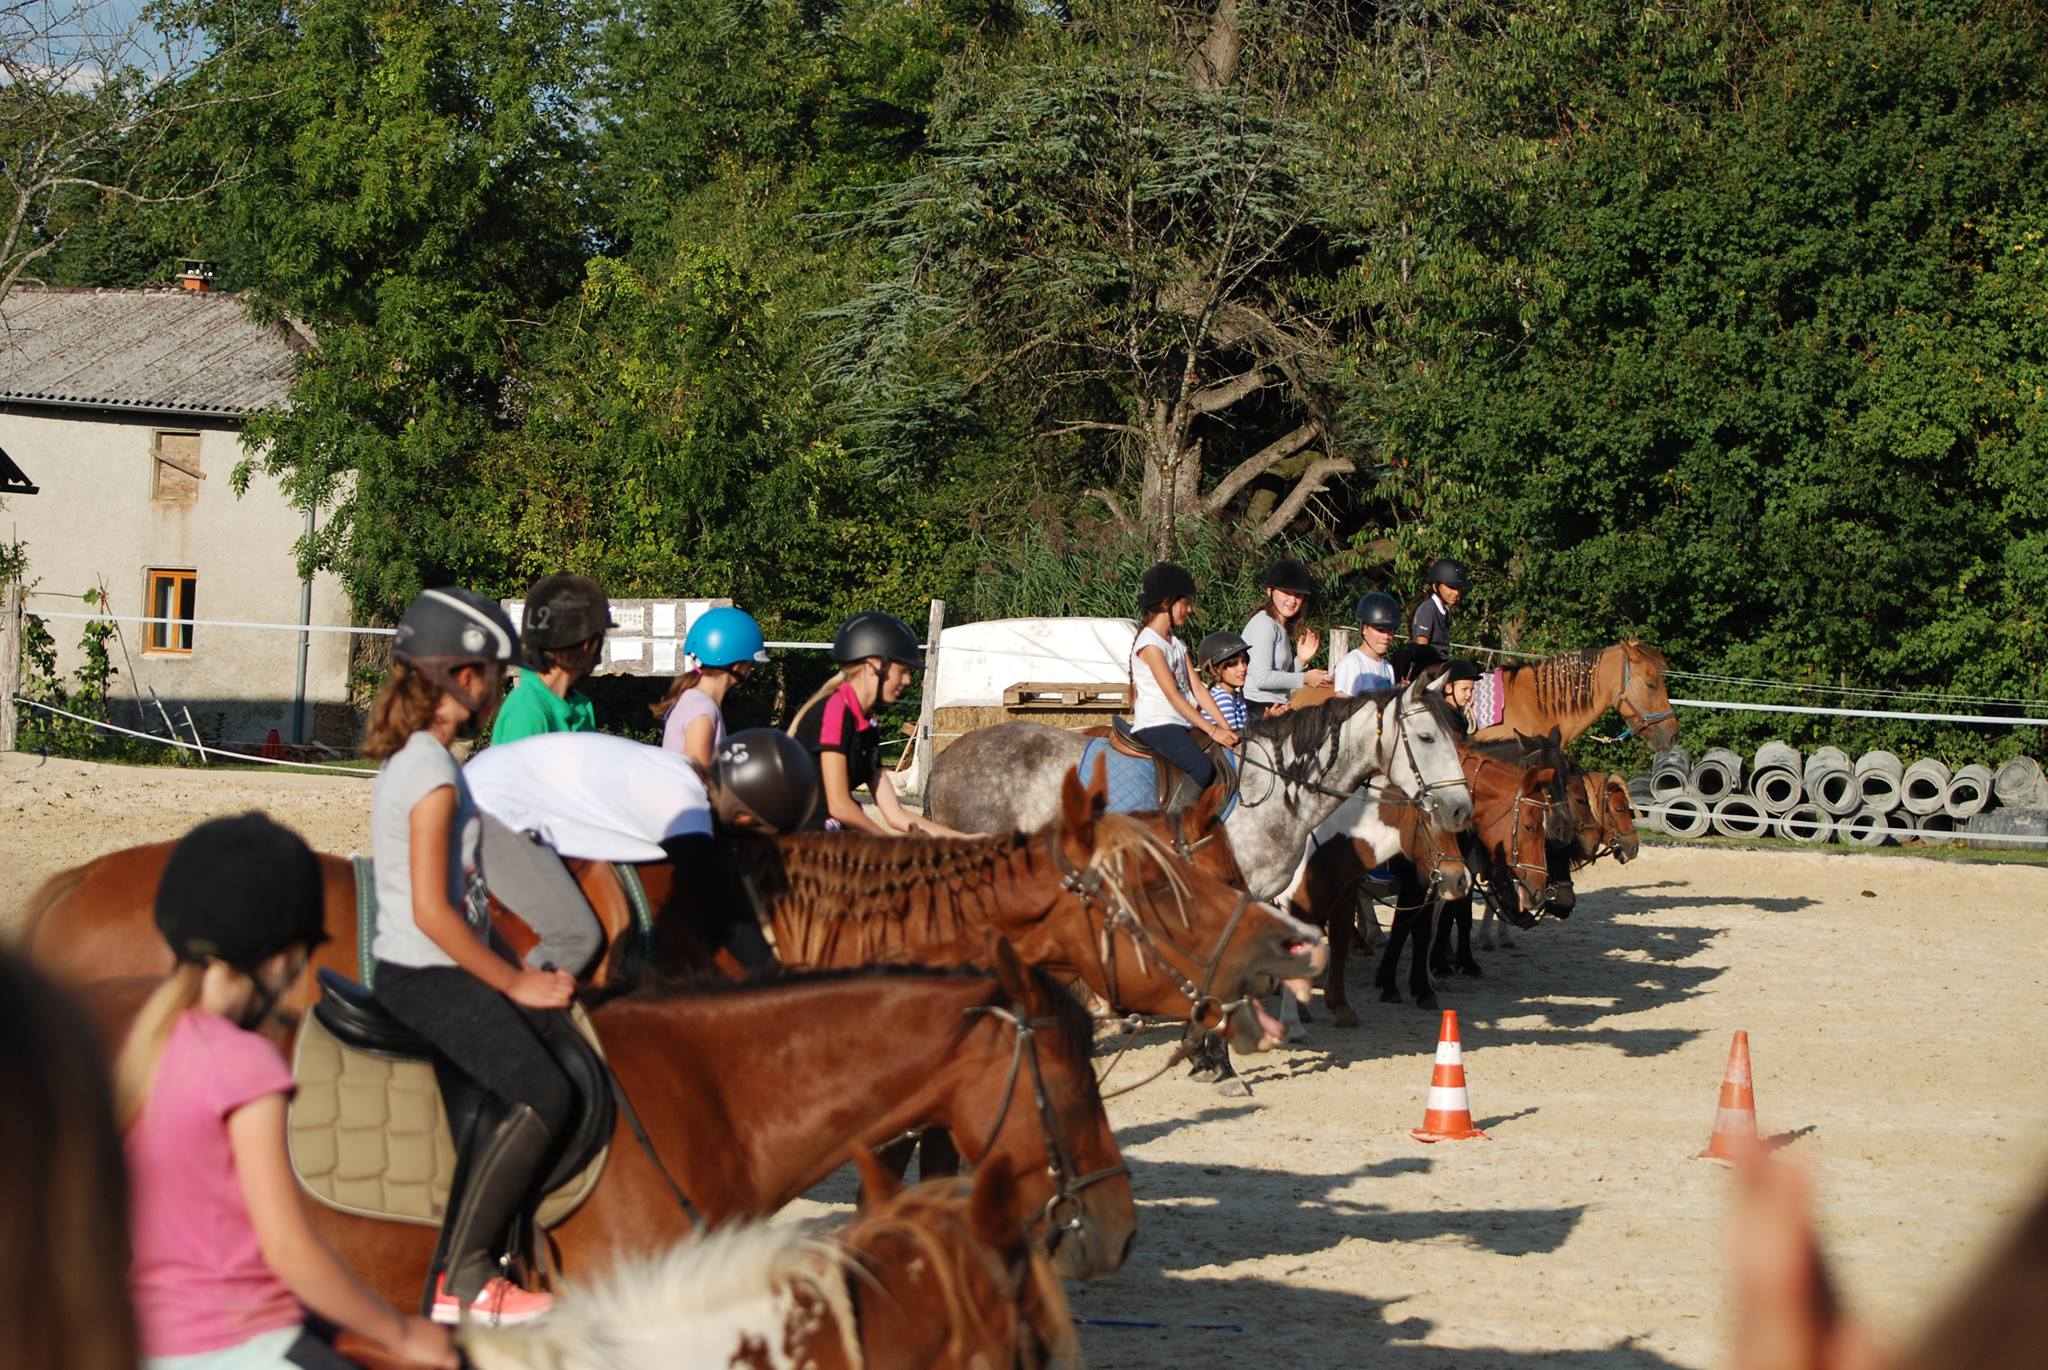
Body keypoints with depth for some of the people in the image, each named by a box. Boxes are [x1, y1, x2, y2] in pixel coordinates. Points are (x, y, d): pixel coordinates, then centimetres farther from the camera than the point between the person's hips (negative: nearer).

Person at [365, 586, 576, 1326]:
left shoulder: (410, 760, 15)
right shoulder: (434, 774, -16)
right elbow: (431, 911, -22)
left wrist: (515, 971, 16)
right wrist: (516, 983, -14)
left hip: (424, 975, 10)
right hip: (430, 979, -10)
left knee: (558, 1051, 11)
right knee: (541, 1094, -21)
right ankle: (465, 1279, -19)